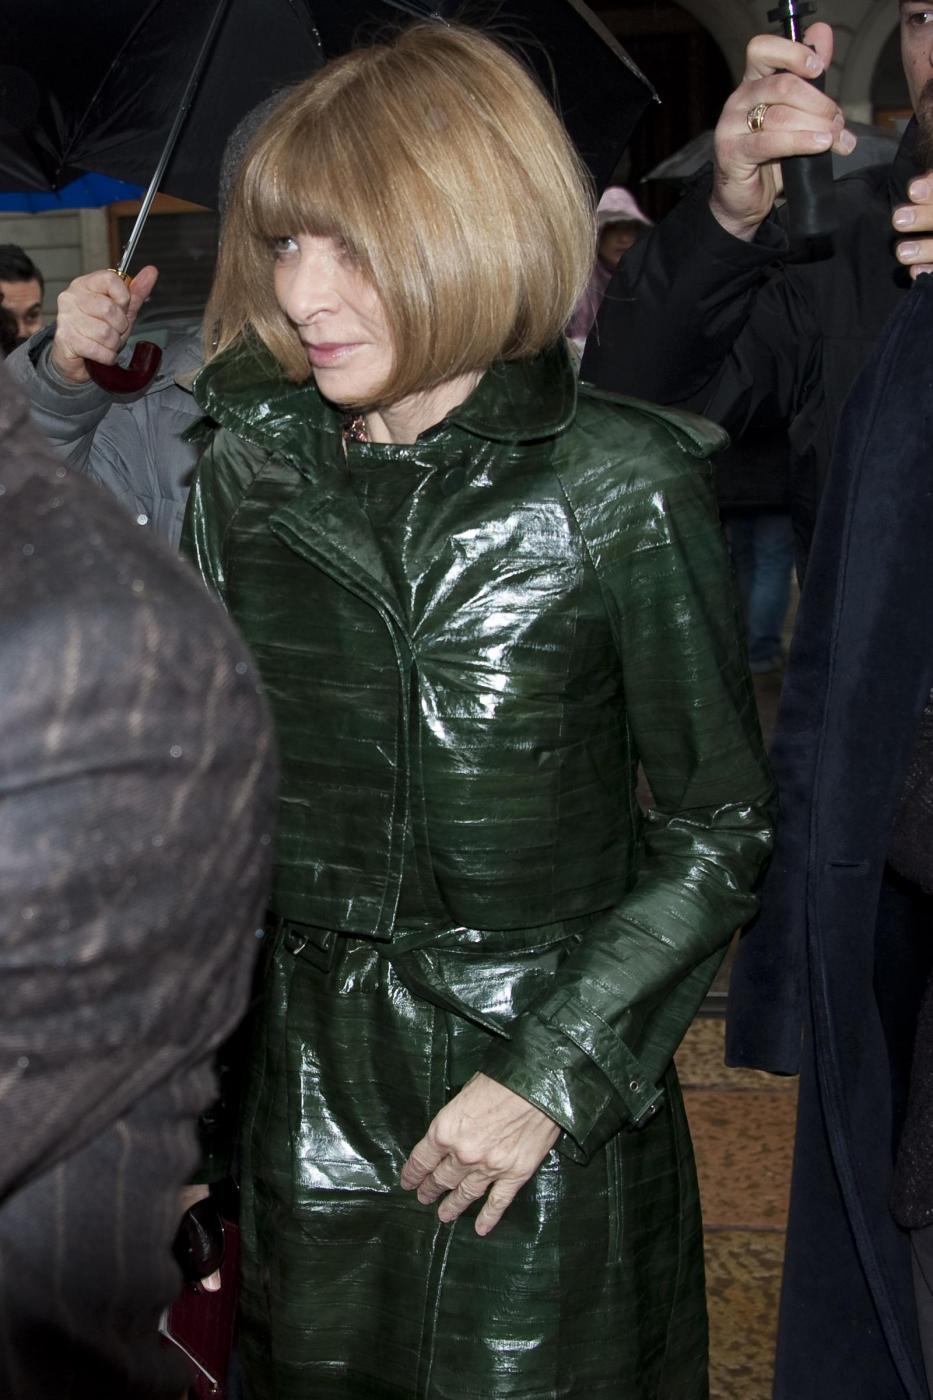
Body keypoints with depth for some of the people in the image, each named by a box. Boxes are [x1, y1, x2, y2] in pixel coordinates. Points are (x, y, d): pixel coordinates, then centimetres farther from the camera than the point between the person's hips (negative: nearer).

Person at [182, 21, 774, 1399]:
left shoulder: (619, 487, -13)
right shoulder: (246, 472, -1)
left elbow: (722, 829, -8)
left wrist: (554, 1072, -14)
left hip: (553, 1124, -3)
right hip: (307, 1091, 4)